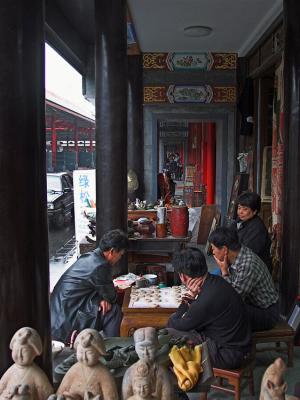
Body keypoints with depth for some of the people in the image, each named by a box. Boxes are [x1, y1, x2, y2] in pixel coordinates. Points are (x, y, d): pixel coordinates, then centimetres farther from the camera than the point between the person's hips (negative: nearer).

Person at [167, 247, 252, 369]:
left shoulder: (206, 301, -31)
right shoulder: (215, 280, -4)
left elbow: (173, 325, -16)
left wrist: (189, 298, -15)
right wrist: (192, 300, -6)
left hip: (228, 355, -9)